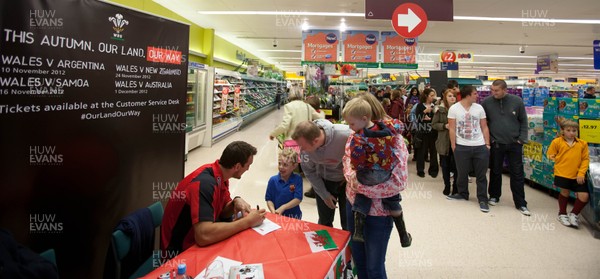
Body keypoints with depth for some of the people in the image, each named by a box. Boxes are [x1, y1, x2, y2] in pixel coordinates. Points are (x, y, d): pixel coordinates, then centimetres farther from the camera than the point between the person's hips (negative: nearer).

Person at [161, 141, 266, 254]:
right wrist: (247, 221, -31)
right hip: (181, 249, -8)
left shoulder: (221, 176, -3)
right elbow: (204, 236, -41)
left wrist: (236, 202, -16)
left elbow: (223, 212, 7)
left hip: (196, 237, 8)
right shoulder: (205, 183, -31)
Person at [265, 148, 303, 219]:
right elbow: (269, 199, 1)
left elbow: (298, 199, -11)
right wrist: (273, 210, -15)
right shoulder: (273, 180, -2)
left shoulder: (297, 179, -8)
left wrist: (282, 208, -15)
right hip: (277, 215, 1)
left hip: (294, 216, -1)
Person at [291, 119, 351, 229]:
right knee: (324, 222, 15)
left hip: (347, 181, -2)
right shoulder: (307, 142, -25)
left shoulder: (346, 135, -36)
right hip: (324, 180, 2)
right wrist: (324, 194, -3)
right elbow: (308, 170, -7)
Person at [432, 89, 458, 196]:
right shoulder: (440, 110, -1)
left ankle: (456, 188, 17)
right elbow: (434, 124, 0)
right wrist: (444, 126, -14)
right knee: (445, 166, 9)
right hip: (444, 142, 0)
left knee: (456, 165, 4)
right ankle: (447, 186, 24)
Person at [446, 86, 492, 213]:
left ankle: (482, 199, 17)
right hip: (461, 147, -2)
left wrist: (487, 144, 2)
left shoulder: (479, 108, 4)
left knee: (481, 175, 6)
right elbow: (452, 129, -4)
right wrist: (453, 146, -5)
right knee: (462, 173, 11)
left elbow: (484, 127, 7)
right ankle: (462, 194, 30)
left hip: (480, 146, 2)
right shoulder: (454, 109, -4)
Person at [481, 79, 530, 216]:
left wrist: (522, 139, -4)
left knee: (517, 173, 5)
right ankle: (494, 196, 31)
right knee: (495, 172, 12)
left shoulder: (517, 101, -4)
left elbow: (523, 121, 3)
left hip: (514, 144, 0)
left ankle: (521, 204, 14)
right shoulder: (486, 102, -7)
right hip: (496, 144, 0)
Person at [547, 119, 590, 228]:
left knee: (584, 196, -4)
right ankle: (562, 214, 29)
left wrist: (581, 173, -5)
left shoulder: (582, 143, 4)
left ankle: (574, 214, 21)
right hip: (562, 173, -2)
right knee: (565, 192, 5)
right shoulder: (557, 142, -2)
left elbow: (585, 159, 3)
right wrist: (559, 162, -3)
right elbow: (551, 155, 7)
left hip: (577, 176, 2)